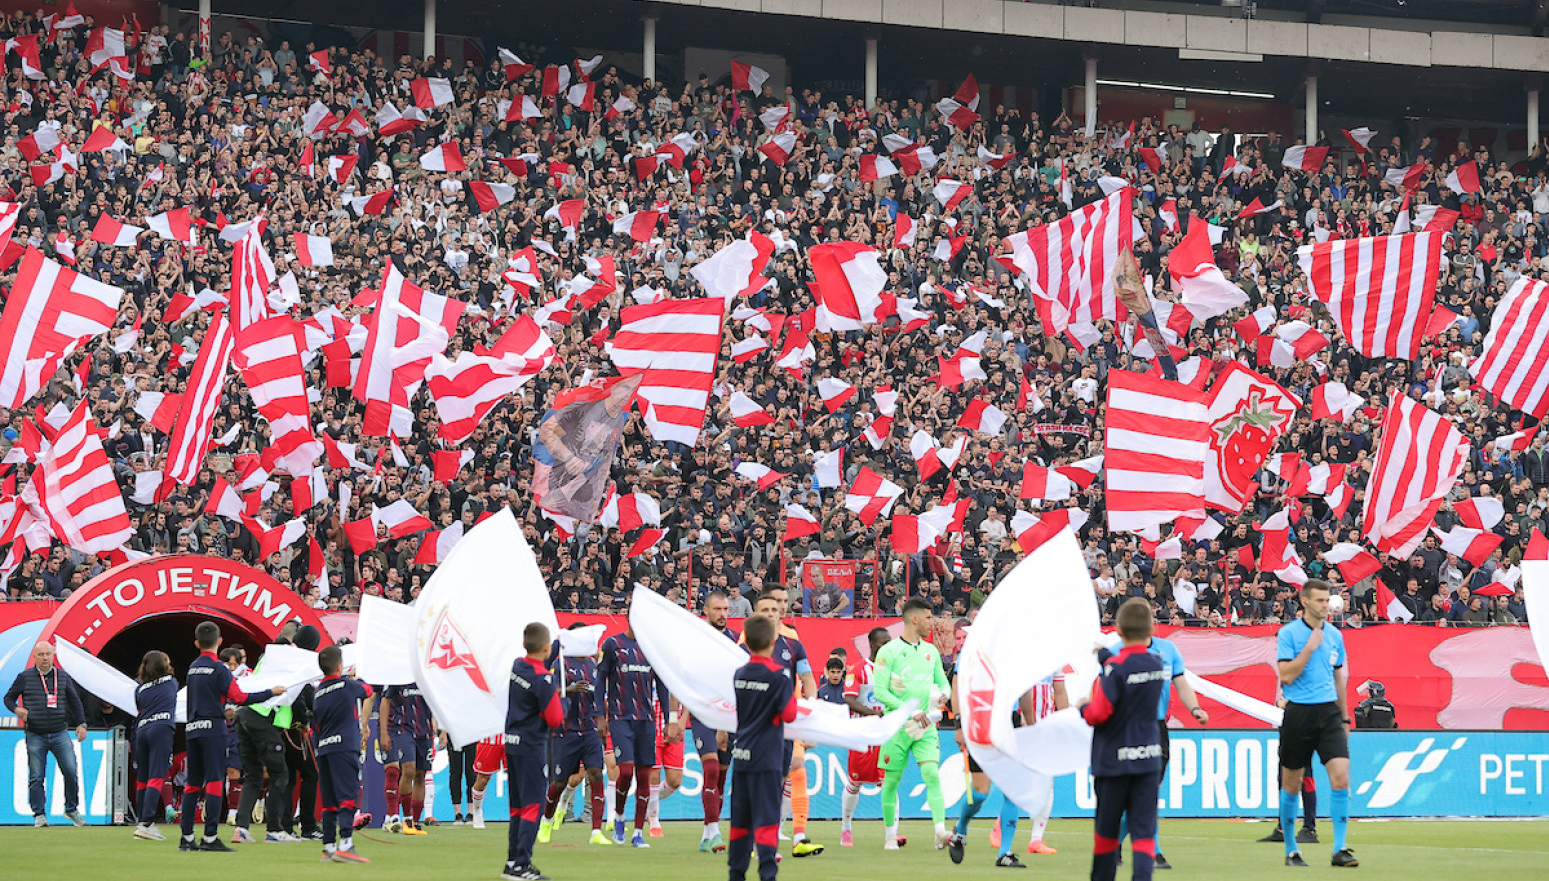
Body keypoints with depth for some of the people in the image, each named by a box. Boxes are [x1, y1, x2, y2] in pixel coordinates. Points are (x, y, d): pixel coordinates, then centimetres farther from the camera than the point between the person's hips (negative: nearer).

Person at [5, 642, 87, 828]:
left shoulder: (63, 677, 8)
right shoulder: (25, 677, 2)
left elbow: (75, 701, 16)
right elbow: (9, 697, 9)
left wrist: (81, 724, 8)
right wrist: (16, 709, -13)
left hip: (60, 734, 1)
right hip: (35, 736, -1)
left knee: (71, 771, -8)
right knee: (36, 777, -3)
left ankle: (72, 810, 9)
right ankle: (39, 814, 7)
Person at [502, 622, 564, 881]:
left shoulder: (516, 666, 5)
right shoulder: (543, 679, -18)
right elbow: (555, 719, -15)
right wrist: (561, 699, 2)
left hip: (512, 743, 8)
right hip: (532, 746, -8)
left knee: (518, 805, 14)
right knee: (533, 805, -6)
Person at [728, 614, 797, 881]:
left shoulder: (739, 675, 7)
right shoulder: (779, 678, -13)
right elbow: (788, 714, -13)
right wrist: (793, 696, 4)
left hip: (741, 756, 6)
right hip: (767, 757, -6)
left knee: (741, 818, 13)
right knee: (766, 818, -6)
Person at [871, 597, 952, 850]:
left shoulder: (930, 651, 12)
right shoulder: (889, 651, -6)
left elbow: (942, 682, 22)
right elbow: (879, 690, -12)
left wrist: (944, 693, -4)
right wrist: (910, 711, -18)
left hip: (925, 725, 3)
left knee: (932, 774, -13)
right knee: (892, 780, 3)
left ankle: (940, 831, -23)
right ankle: (890, 835, 18)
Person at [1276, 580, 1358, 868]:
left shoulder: (1335, 635, 10)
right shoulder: (1289, 633, -5)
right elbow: (1286, 675, -13)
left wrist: (1344, 718, 20)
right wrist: (1310, 648, -17)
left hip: (1329, 713, 3)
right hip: (1298, 713, -3)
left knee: (1341, 777, -12)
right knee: (1291, 783, 5)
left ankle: (1339, 850, -11)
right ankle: (1291, 849, 20)